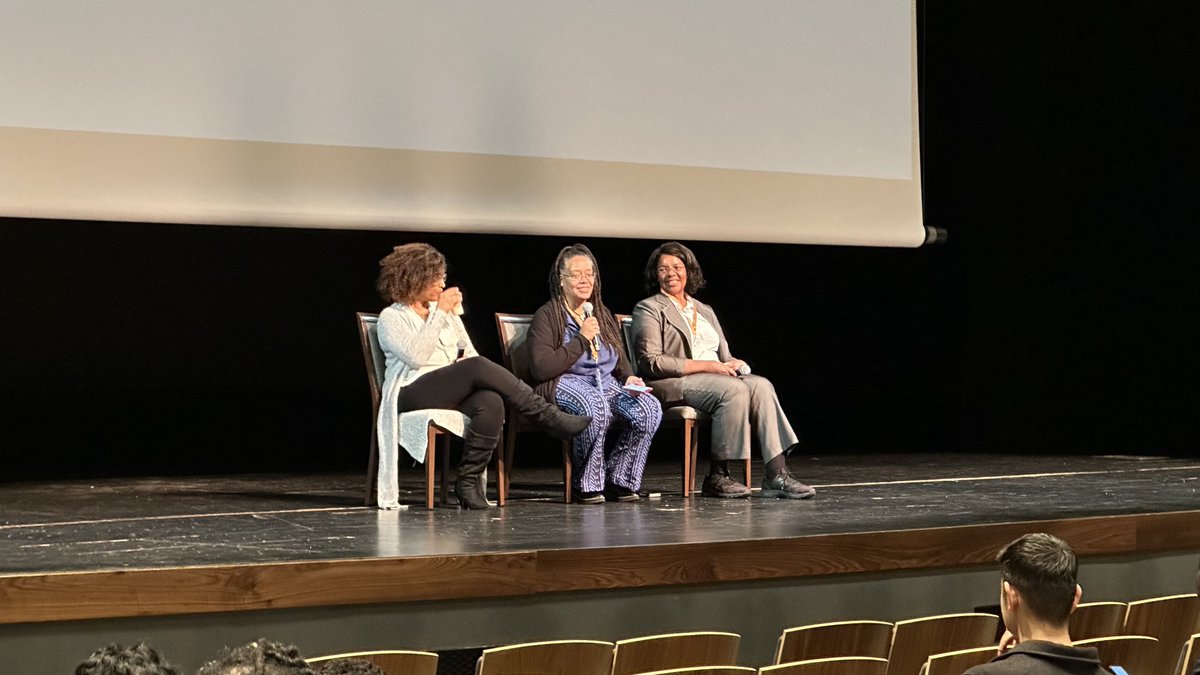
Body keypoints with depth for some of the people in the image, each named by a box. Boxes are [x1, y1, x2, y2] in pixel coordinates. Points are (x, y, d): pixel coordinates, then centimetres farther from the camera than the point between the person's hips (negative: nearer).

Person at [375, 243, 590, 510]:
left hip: (453, 393, 6)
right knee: (477, 367, -32)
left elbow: (470, 354, 22)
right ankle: (551, 418, -26)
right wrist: (439, 314, -11)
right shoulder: (391, 317, 4)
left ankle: (469, 481, -30)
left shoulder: (446, 311, 23)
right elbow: (416, 357, -14)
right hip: (413, 395, -6)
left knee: (491, 401, -32)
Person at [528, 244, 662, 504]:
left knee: (650, 407, -23)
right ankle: (587, 485, -22)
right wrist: (582, 339, -11)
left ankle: (618, 481, -10)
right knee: (595, 405, -40)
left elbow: (620, 360, 26)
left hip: (607, 383, 6)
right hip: (565, 383, -6)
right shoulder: (547, 316, 0)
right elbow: (540, 368, -13)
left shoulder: (603, 315, 22)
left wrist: (629, 378, 2)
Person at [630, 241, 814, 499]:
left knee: (761, 385, -24)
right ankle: (716, 477, -26)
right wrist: (705, 365, -14)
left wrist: (733, 364, -4)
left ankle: (777, 475, -32)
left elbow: (724, 356, 24)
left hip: (716, 377, 6)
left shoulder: (704, 311, 26)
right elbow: (651, 362, -8)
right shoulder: (649, 309, 5)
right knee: (735, 390, -32)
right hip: (672, 384, -6)